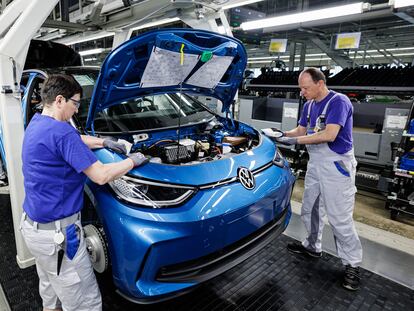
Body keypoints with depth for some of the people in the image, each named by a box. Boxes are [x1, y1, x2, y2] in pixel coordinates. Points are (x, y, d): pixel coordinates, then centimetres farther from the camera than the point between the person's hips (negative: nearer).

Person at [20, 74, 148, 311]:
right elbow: (101, 176, -25)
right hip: (56, 232, -10)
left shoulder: (37, 123, 6)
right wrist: (133, 161, -10)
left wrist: (105, 142, 17)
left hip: (33, 225, 11)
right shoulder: (60, 131, -24)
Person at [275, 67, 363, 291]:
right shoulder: (309, 106, 9)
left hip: (337, 165, -8)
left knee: (339, 218, -2)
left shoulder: (338, 102, -17)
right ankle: (312, 246, 35)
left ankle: (352, 264, 15)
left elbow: (329, 135, -27)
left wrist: (295, 141, -25)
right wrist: (282, 134, -5)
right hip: (315, 163, 8)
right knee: (309, 209, 17)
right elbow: (300, 131, 13)